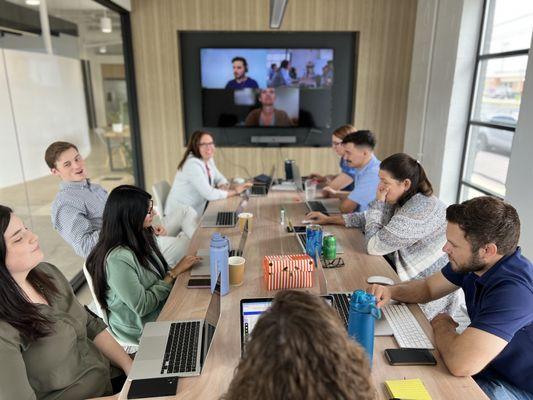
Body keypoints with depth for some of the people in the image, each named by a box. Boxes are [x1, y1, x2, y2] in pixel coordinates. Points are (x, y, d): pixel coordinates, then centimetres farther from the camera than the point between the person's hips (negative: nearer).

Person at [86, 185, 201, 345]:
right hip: (141, 327, -7)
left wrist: (179, 268, -11)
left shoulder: (139, 238, -4)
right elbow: (142, 306, -24)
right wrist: (174, 273, -20)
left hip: (161, 305, 7)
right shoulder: (117, 259, -29)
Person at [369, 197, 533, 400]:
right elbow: (427, 287, 7)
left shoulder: (515, 290, -36)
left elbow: (460, 363, -42)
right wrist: (390, 291, -14)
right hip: (487, 367, 7)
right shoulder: (472, 262, -8)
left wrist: (442, 324, -20)